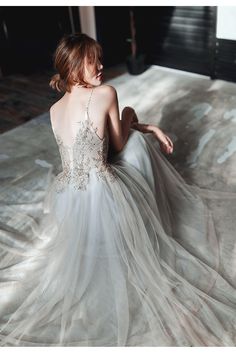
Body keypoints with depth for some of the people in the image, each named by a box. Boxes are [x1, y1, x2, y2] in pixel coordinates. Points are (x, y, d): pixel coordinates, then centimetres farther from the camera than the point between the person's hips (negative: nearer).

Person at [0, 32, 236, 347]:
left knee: (139, 138, 22)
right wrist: (129, 118, 18)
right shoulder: (105, 93, -13)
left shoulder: (54, 110, 8)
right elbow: (118, 144, -2)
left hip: (66, 198, 7)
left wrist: (146, 127, 17)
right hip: (100, 195, -7)